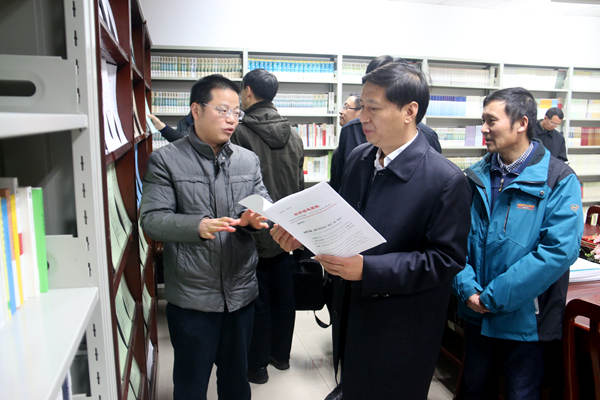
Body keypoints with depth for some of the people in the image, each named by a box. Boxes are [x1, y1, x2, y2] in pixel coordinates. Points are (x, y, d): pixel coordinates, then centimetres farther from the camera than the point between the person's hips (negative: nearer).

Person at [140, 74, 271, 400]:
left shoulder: (248, 160, 7)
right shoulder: (165, 160, -6)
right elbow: (152, 219, -12)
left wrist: (253, 217, -19)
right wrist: (197, 226, -30)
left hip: (241, 292, 4)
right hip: (191, 297, -3)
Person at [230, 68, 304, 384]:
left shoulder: (240, 133, -18)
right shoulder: (293, 136, 3)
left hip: (255, 234, -6)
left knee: (258, 300, 8)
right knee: (283, 295, 17)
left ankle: (257, 365, 24)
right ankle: (281, 354, 34)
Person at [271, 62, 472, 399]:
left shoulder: (446, 180, -20)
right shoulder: (358, 158, 0)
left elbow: (447, 258, -21)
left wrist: (368, 268, -30)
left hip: (402, 335, -6)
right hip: (353, 315, 6)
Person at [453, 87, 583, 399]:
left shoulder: (558, 180, -12)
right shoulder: (475, 176, 1)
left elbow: (561, 250, -21)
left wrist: (494, 297, -21)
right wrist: (467, 288, -15)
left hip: (524, 318, -4)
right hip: (477, 314, 4)